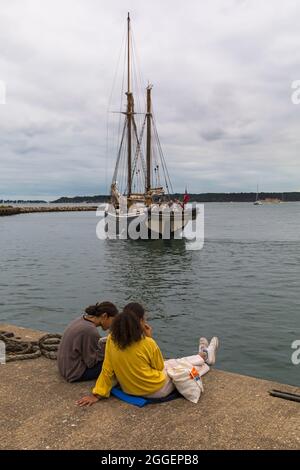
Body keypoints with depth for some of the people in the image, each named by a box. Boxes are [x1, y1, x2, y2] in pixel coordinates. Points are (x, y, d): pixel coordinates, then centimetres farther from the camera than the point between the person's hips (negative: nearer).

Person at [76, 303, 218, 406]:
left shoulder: (112, 339, -15)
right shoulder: (147, 343, -28)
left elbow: (107, 370, -12)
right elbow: (160, 367, -10)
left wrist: (97, 394, -3)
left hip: (129, 389, 6)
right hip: (156, 390, -5)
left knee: (171, 362, 28)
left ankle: (203, 356, 53)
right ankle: (205, 356, 52)